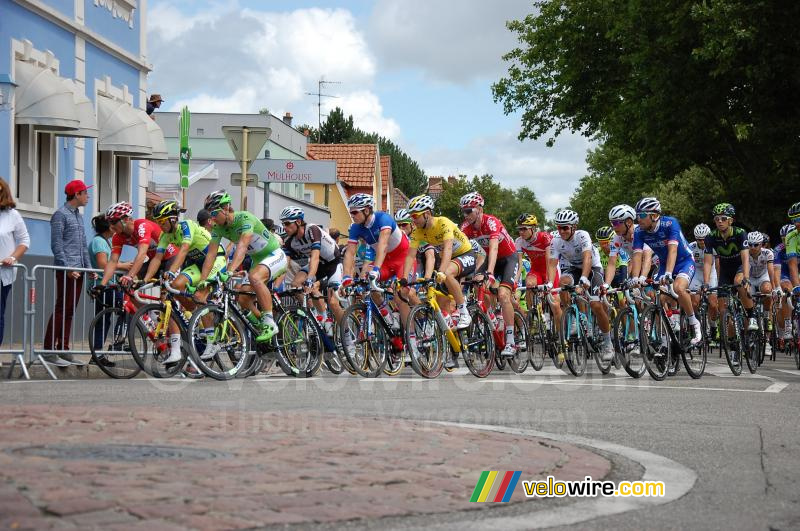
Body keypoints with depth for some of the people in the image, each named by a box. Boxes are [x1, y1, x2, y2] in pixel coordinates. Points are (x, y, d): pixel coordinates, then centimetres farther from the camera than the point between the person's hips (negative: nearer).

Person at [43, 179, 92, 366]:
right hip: (66, 269, -8)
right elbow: (56, 245, -12)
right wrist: (68, 267, -17)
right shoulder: (61, 215, -6)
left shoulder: (78, 215, 20)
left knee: (70, 311, 7)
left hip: (78, 269, 8)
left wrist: (89, 267, 13)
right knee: (61, 309, -10)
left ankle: (63, 350, 9)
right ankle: (49, 351, -10)